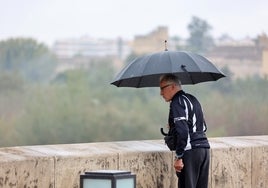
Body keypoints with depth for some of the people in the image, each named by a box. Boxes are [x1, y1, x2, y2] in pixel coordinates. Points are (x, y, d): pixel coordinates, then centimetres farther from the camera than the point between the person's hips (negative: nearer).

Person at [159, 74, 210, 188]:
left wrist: (178, 157, -18)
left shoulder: (177, 103, -8)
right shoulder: (193, 99, 20)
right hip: (204, 148, 9)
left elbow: (182, 131, -19)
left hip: (190, 152, -9)